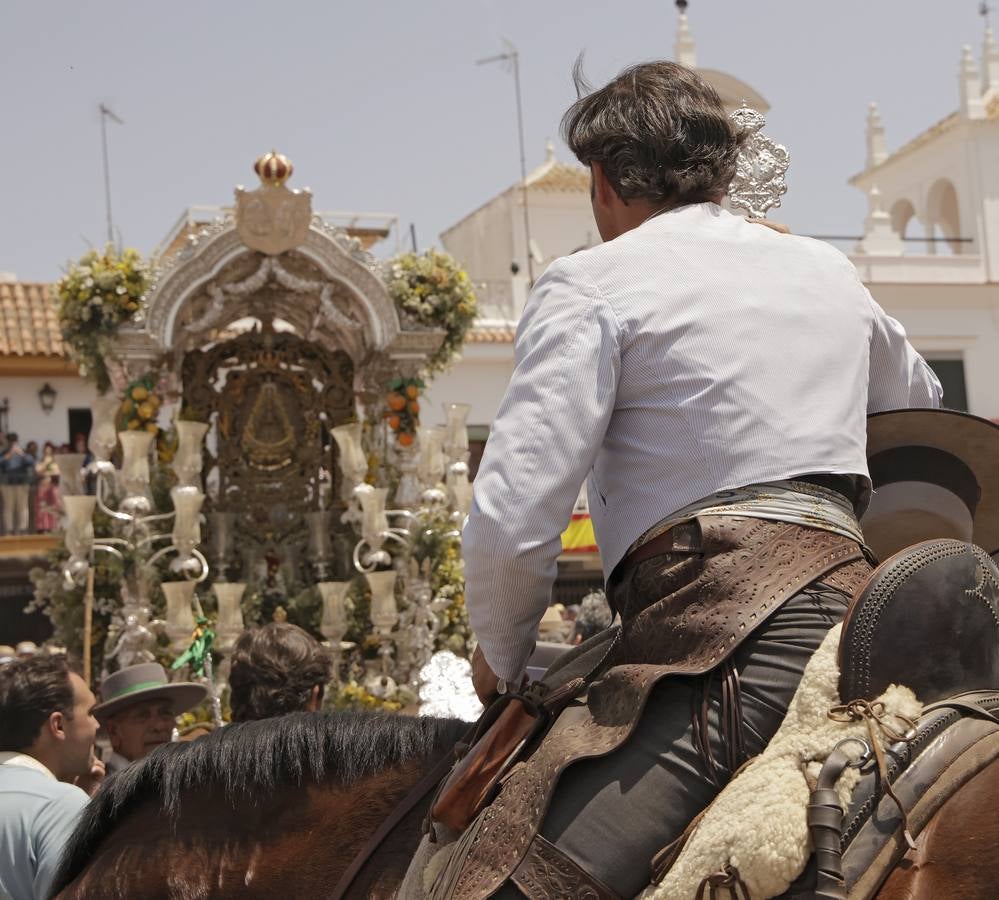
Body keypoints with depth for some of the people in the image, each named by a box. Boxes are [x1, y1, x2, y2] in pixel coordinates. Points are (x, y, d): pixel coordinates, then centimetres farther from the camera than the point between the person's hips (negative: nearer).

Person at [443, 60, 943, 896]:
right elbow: (923, 408, 43)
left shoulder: (591, 284, 2)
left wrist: (503, 656, 12)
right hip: (852, 601, 8)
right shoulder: (831, 271, 23)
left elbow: (512, 521, -6)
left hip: (726, 637, -7)